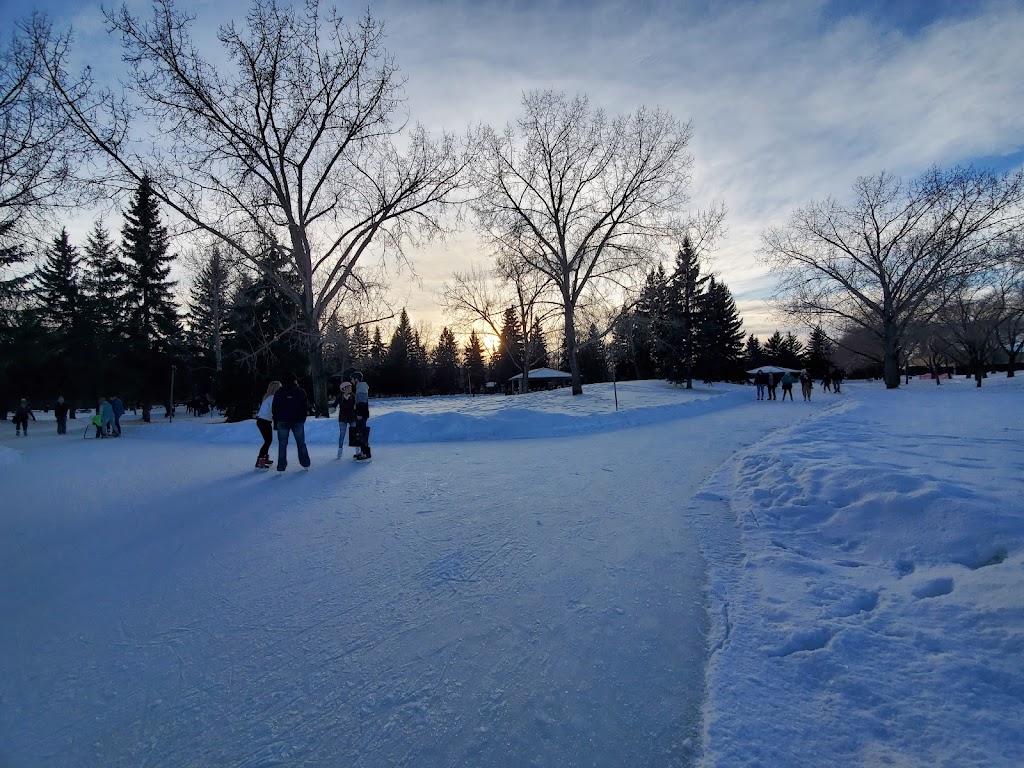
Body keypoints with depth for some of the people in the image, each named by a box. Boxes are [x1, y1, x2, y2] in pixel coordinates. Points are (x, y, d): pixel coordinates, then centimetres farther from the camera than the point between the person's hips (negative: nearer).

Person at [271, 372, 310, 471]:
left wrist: (276, 418, 12)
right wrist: (302, 418, 11)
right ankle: (305, 464, 17)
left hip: (283, 421, 0)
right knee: (301, 443, 12)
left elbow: (274, 408, -1)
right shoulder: (300, 392, -3)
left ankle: (281, 467, 1)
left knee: (282, 444, 4)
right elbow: (306, 406, -1)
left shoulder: (279, 392, -1)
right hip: (298, 421, 0)